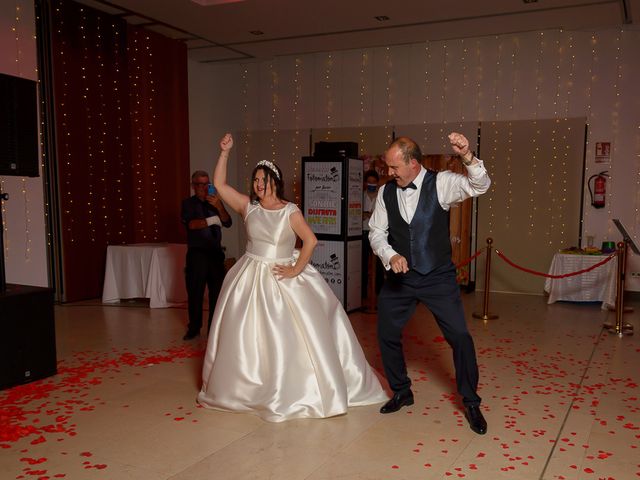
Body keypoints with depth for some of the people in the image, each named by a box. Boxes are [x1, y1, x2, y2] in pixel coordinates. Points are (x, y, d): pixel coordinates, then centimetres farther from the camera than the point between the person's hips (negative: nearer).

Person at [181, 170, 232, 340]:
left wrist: (219, 207, -15)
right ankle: (194, 328, 15)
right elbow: (191, 224, -12)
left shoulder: (215, 202, 12)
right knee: (195, 293, 1)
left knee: (217, 292, 1)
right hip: (197, 253, -2)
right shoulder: (188, 203, 4)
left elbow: (228, 223, -1)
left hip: (215, 253, 2)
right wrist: (211, 220, -10)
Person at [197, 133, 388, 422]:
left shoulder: (290, 211, -7)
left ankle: (296, 390, 15)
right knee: (244, 335, 9)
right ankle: (242, 389, 27)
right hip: (251, 278, 3)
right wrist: (224, 152, -8)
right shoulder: (248, 206, 0)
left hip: (283, 277, -3)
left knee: (291, 335, -1)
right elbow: (219, 184, -2)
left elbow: (310, 241, -9)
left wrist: (296, 270, -13)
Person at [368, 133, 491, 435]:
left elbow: (480, 186, -24)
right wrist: (389, 255, -16)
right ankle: (402, 392, 34)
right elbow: (376, 232, 3)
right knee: (387, 334, 9)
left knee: (460, 336, -5)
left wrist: (467, 156, -43)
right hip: (399, 276, 3)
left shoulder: (441, 183, -10)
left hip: (438, 277, -3)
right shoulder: (386, 192, -2)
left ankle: (470, 402, 17)